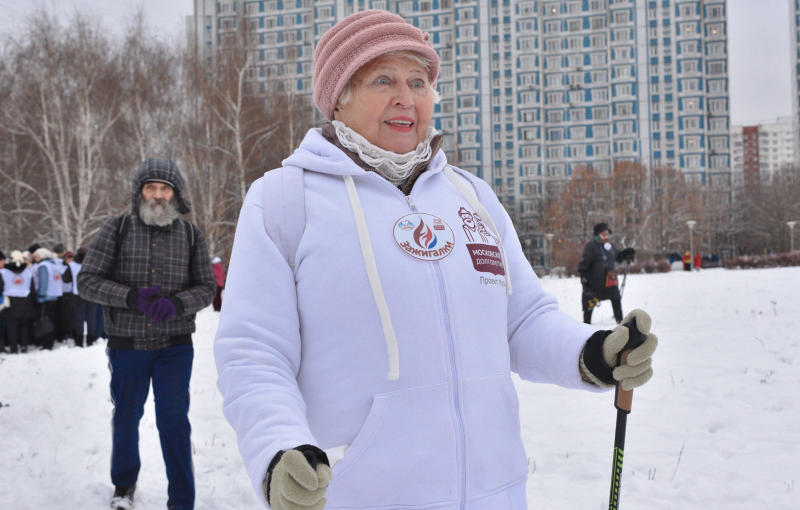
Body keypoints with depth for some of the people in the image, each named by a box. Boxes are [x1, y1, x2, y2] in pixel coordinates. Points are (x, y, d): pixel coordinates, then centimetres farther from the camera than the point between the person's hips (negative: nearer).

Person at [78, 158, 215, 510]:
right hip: (126, 345, 1)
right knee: (126, 417, 17)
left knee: (174, 422, -2)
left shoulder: (191, 236, 0)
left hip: (175, 347, -1)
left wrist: (176, 303, -20)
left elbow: (206, 288, 2)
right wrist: (131, 297, -22)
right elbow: (87, 281, -6)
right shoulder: (117, 230, -4)